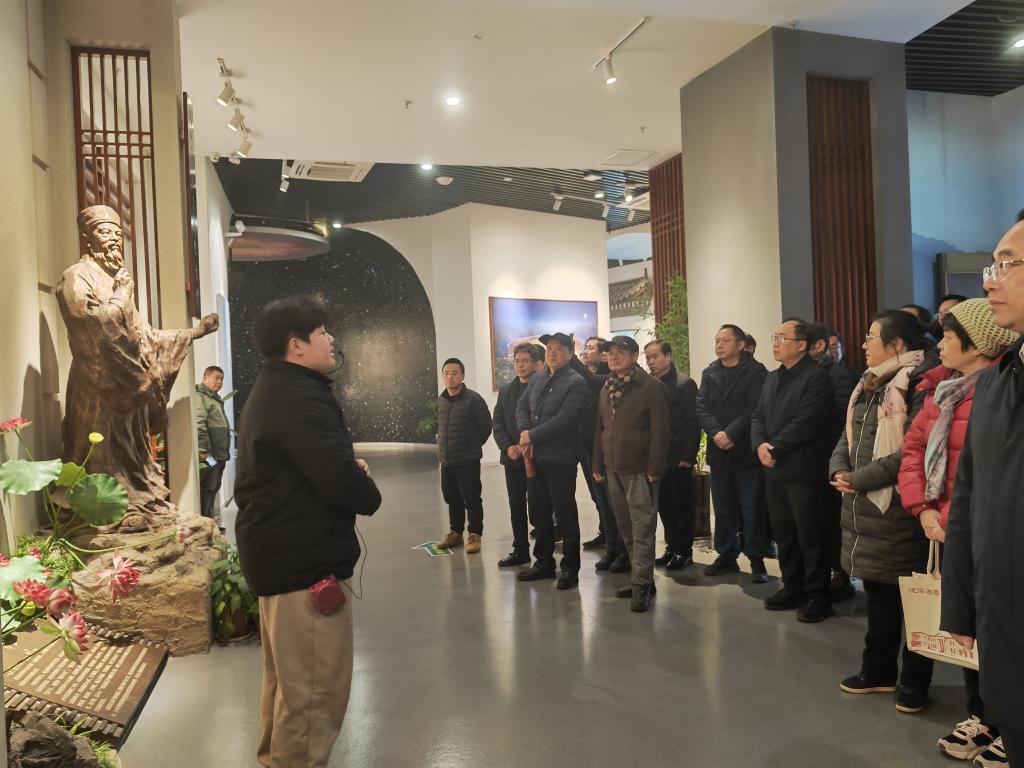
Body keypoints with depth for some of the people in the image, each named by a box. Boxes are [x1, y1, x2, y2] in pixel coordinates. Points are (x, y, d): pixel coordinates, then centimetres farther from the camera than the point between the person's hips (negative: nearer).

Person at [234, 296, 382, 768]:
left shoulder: (272, 391, 15)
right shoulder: (301, 398, -20)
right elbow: (342, 481, -29)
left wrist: (349, 468, 1)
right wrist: (368, 496, -8)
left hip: (277, 549, 12)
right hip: (306, 558, -12)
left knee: (287, 677, 26)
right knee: (316, 688, -1)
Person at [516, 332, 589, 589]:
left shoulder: (575, 382, -10)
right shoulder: (537, 379, 12)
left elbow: (564, 420, -19)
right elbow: (522, 407, 10)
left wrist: (532, 436, -14)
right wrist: (524, 433, -9)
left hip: (560, 459, -7)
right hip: (535, 457, 7)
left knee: (565, 514, 2)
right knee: (539, 513, 15)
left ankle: (570, 568, 14)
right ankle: (543, 562, 30)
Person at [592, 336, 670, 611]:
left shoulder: (652, 387, -7)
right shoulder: (606, 389, 14)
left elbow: (659, 431, -12)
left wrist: (654, 468, -16)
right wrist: (598, 464, 12)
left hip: (640, 469, -7)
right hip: (614, 468, 7)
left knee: (642, 527, -6)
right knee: (625, 528, 13)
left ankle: (641, 584, -1)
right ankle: (640, 577, 24)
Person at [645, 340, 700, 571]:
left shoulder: (684, 383, -7)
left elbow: (693, 422, -11)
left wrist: (687, 457, -15)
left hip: (678, 458, -5)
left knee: (682, 506, 4)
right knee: (664, 505, 11)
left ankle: (684, 551, 16)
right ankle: (672, 548, 23)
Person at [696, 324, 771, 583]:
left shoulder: (756, 372, -4)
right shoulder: (709, 374, 12)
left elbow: (754, 409, -13)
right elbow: (701, 408, 2)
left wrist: (730, 433, -19)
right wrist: (716, 433, -14)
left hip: (747, 451, -5)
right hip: (719, 452, 5)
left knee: (753, 508, 0)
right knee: (723, 508, 12)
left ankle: (756, 559, 11)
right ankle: (727, 555, 22)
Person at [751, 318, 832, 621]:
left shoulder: (816, 377, -10)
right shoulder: (772, 378, 16)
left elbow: (805, 423, -18)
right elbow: (758, 416, 12)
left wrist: (774, 448, -14)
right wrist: (760, 444, -7)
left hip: (802, 470, -8)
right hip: (774, 470, 8)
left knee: (810, 536, 0)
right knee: (783, 534, 15)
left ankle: (818, 596, 12)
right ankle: (792, 587, 27)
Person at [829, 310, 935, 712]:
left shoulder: (918, 385, -15)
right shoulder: (867, 386, 14)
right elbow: (847, 438, 15)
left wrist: (860, 479, -17)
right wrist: (839, 471, -4)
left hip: (898, 512, -9)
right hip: (864, 510, 9)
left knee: (910, 597, 6)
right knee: (877, 592, 19)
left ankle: (914, 680, 21)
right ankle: (879, 670, 33)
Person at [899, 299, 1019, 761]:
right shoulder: (941, 388, 10)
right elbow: (914, 447, 10)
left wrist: (951, 517, -18)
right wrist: (922, 508, 0)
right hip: (947, 531, 8)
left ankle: (997, 724, 22)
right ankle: (980, 716, 33)